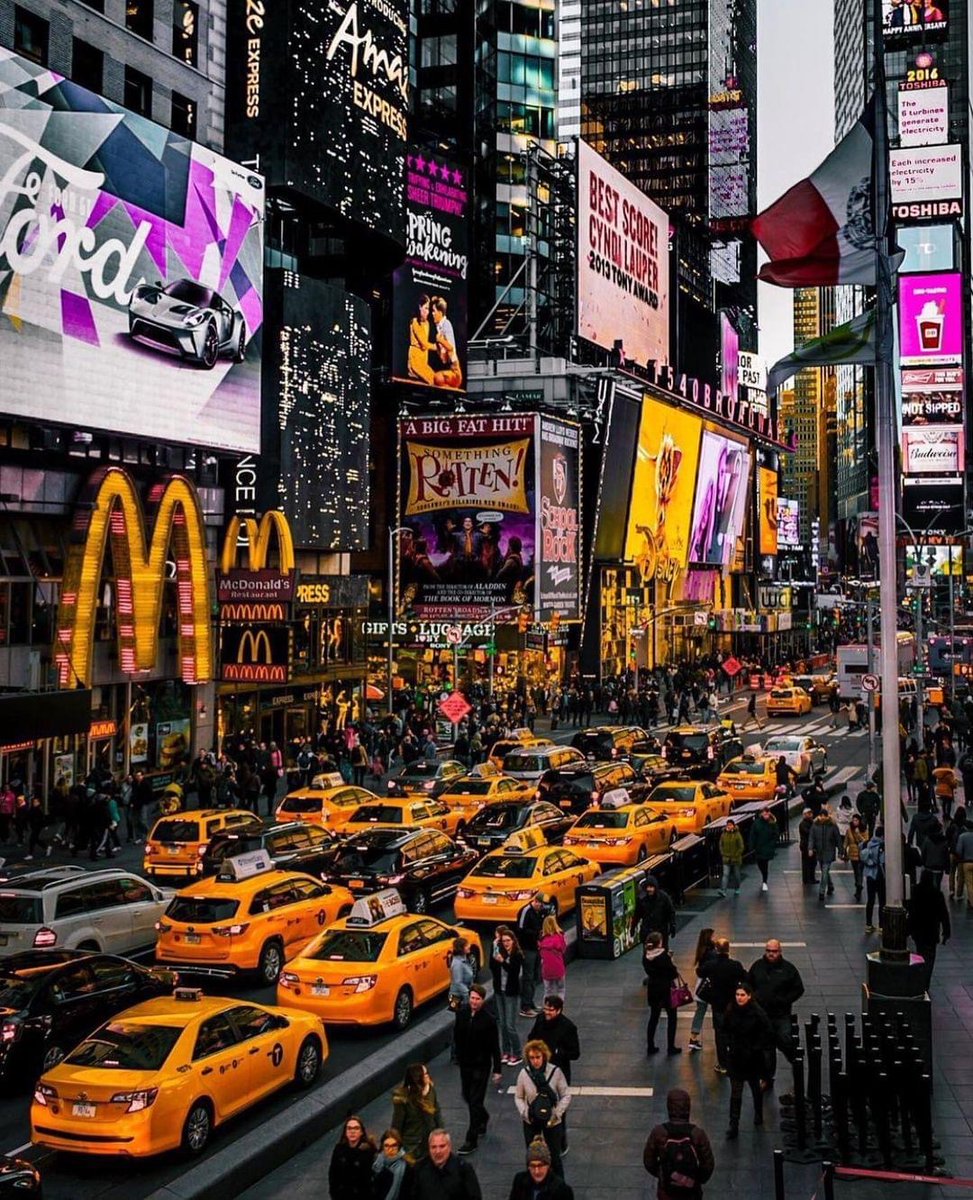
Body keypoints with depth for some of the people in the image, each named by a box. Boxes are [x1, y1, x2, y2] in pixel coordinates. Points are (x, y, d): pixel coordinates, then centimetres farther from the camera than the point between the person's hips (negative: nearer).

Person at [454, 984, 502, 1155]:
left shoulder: (488, 1020, -16)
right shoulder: (462, 1014, -4)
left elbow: (495, 1046, -12)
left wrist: (498, 1069, -10)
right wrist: (458, 1055, 13)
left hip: (481, 1065, -5)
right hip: (465, 1063, 5)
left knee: (475, 1102, -4)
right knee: (467, 1096, 19)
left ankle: (471, 1141, 1)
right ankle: (483, 1118, 48)